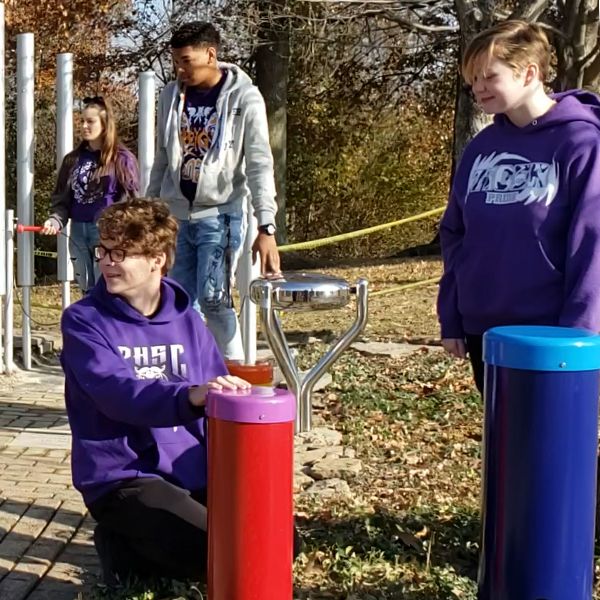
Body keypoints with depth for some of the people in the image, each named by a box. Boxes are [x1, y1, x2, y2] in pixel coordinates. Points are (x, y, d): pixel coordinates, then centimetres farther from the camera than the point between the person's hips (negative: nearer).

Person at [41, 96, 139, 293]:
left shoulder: (122, 158, -2)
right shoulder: (73, 159, 13)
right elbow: (62, 198, 13)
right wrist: (56, 220, -6)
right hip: (78, 232, 5)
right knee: (87, 290, 12)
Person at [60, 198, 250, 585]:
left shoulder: (187, 320, 7)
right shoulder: (85, 321, -8)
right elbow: (117, 392, -25)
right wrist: (189, 397, -43)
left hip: (195, 473, 6)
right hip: (123, 478, -6)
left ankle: (141, 546, 11)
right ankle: (124, 548, 5)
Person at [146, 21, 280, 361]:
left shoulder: (244, 98, -10)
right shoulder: (171, 95, 5)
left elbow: (260, 166, -14)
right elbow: (163, 159, 14)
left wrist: (267, 227, -21)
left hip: (219, 215, -5)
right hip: (176, 215, 5)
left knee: (213, 299, -9)